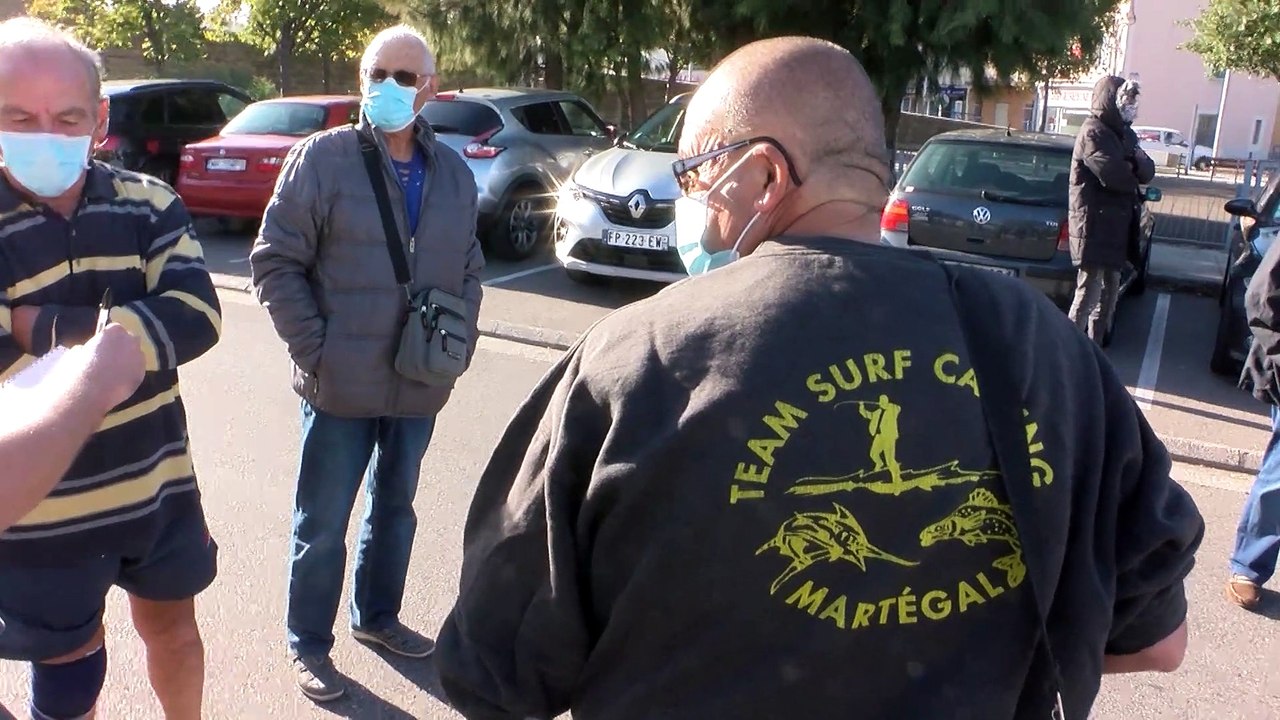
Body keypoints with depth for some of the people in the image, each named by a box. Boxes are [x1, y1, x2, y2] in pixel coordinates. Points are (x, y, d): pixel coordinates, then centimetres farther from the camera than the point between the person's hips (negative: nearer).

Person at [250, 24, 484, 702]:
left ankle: (376, 616, 41)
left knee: (395, 509, 21)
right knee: (322, 524, 8)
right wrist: (314, 350, -14)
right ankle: (309, 645, 27)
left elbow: (468, 269, 15)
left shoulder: (453, 173, 6)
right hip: (341, 387, -4)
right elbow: (276, 261, -8)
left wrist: (460, 340, 5)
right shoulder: (322, 157, -8)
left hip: (420, 388, 5)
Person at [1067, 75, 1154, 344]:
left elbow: (1147, 172, 8)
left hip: (1116, 228, 10)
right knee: (1088, 296, -10)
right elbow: (1115, 175, -23)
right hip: (1094, 227, -10)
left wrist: (1137, 158, -15)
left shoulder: (1123, 133, 17)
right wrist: (1134, 174, -1)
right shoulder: (1093, 133, -11)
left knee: (1109, 294, 16)